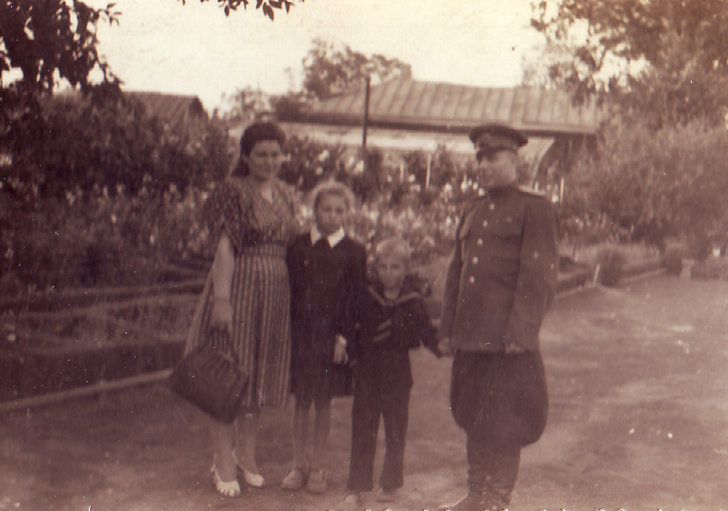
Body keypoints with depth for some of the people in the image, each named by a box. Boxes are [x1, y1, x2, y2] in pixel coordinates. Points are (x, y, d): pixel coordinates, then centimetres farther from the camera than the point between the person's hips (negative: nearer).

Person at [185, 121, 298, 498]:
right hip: (239, 286, -6)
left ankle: (247, 455, 26)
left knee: (260, 375, 13)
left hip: (276, 293, 6)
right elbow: (224, 247, -16)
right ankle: (224, 463, 10)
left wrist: (293, 295, 12)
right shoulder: (233, 192, -9)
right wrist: (221, 298, -23)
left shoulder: (285, 194, 12)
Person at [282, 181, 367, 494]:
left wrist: (344, 336, -8)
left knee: (323, 403, 6)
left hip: (331, 336, -1)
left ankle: (316, 467, 17)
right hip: (299, 334, 1)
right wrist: (287, 329, -1)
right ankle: (299, 464, 18)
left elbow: (355, 298, 0)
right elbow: (288, 289, 6)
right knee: (301, 401, 8)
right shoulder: (298, 246, 5)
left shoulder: (354, 252, 1)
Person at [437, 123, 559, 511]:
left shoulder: (535, 208, -3)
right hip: (470, 336, 7)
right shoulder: (471, 211, 17)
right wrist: (447, 330, 13)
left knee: (504, 423, 0)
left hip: (507, 338, -7)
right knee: (471, 417, 13)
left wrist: (520, 331, -16)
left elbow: (539, 276, -10)